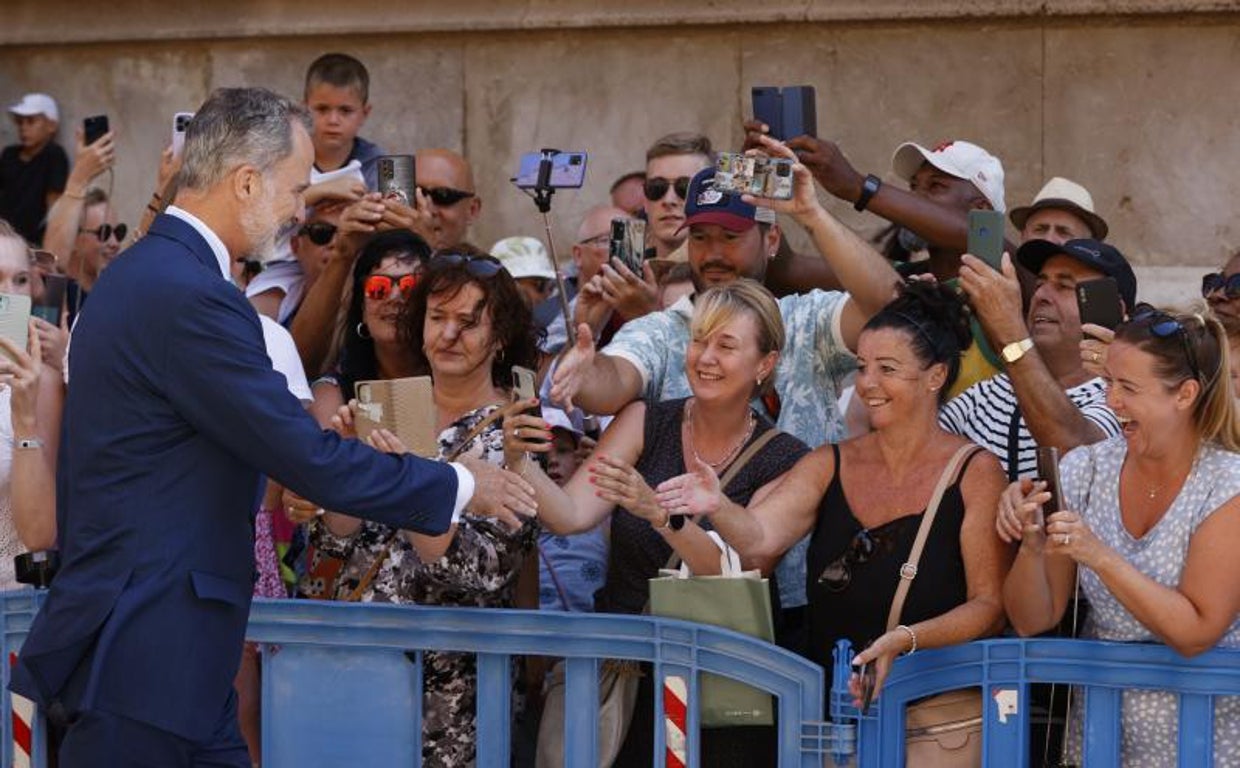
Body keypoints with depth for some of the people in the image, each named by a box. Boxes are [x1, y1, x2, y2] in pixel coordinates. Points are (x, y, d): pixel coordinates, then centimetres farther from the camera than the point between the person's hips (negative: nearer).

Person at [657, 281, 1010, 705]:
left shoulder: (975, 473, -1)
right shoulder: (829, 466, 10)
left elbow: (990, 606, -3)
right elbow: (758, 538, -4)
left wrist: (904, 641, -18)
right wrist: (718, 508, -26)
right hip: (828, 703, 4)